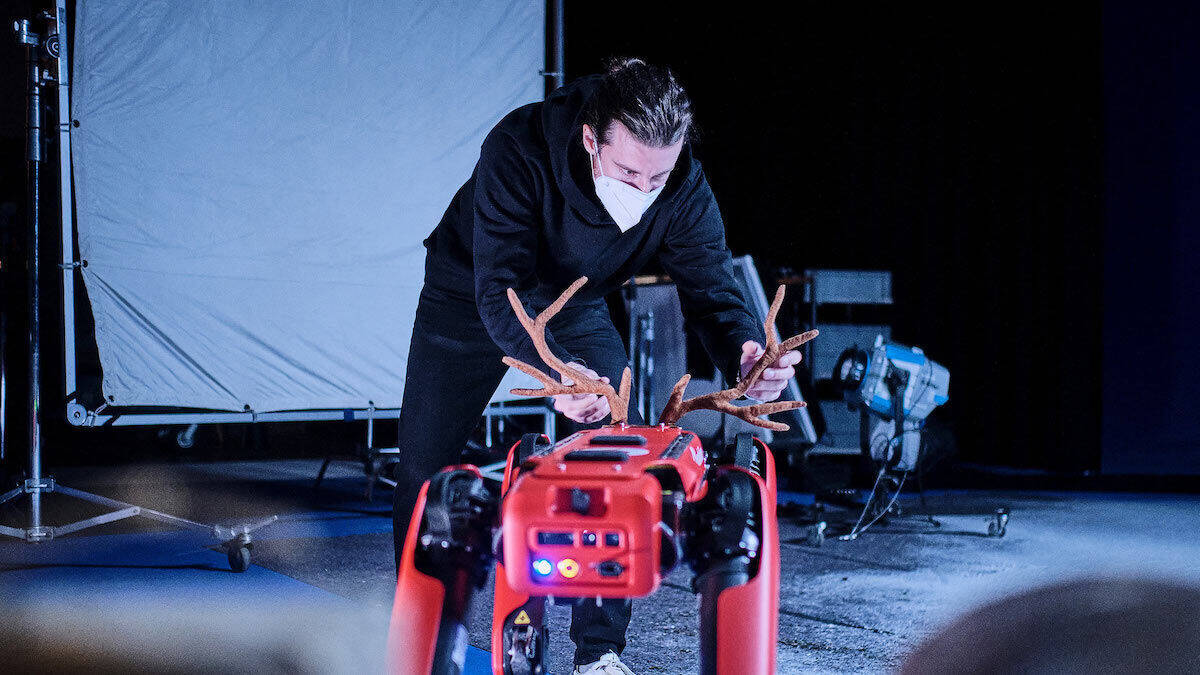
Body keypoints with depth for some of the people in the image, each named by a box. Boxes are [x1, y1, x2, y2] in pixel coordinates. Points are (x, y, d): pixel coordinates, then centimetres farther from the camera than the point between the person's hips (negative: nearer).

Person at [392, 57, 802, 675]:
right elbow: (502, 284, -44)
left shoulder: (685, 190, -28)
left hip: (576, 308, 2)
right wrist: (555, 370, -62)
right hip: (467, 296, -2)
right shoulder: (518, 150, -39)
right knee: (424, 464, 0)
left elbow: (710, 286, -27)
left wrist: (744, 357, -51)